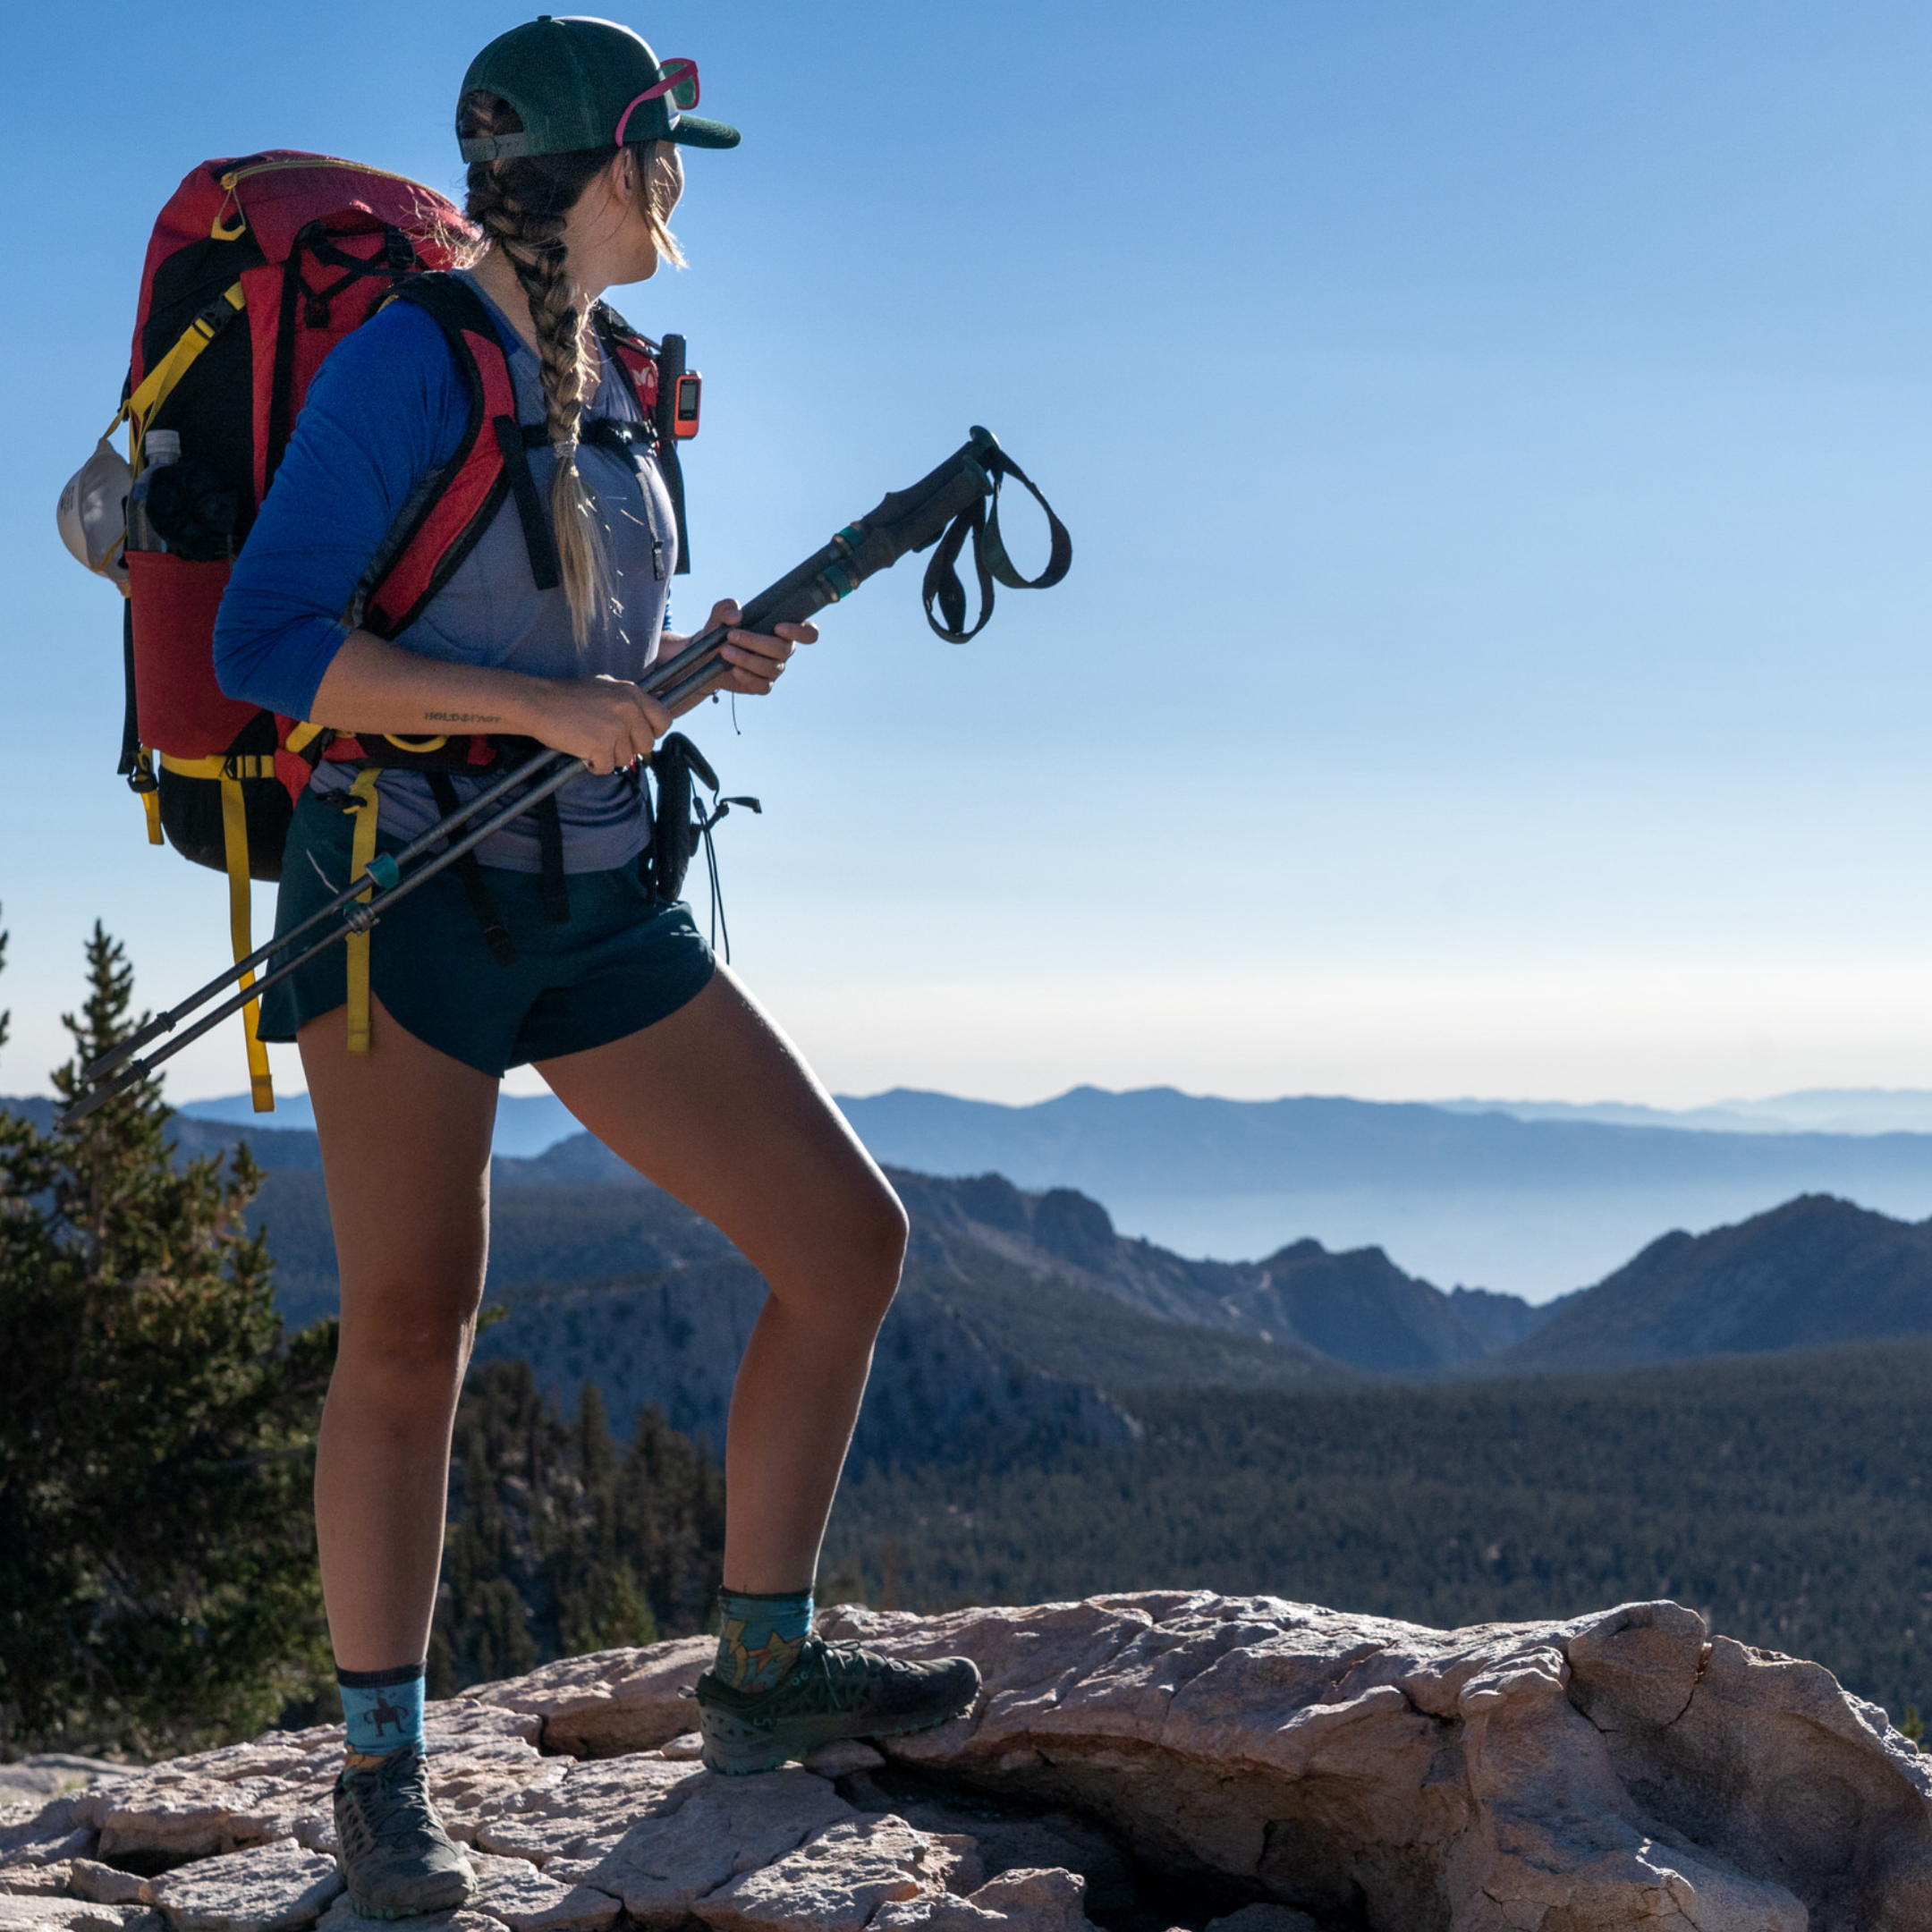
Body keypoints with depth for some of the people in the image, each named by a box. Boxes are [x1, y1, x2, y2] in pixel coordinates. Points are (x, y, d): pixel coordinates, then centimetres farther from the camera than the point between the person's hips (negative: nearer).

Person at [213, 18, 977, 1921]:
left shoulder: (607, 386, 14)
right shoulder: (408, 359, -9)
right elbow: (266, 642, -17)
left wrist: (705, 666, 2)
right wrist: (545, 704, -20)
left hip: (598, 907, 7)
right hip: (406, 888, -7)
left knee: (848, 1234, 0)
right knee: (414, 1319, -10)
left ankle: (760, 1670, 13)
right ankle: (382, 1778, 7)